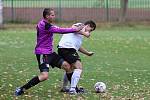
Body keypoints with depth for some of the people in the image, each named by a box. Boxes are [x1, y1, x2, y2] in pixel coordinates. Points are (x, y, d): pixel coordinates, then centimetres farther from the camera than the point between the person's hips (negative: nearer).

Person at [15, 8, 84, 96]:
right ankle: (21, 89, -13)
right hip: (42, 53, -10)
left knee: (67, 66, 3)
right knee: (44, 76, -21)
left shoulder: (46, 24, 11)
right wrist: (75, 29, -18)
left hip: (50, 52, 10)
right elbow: (60, 30, -23)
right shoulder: (44, 25, -20)